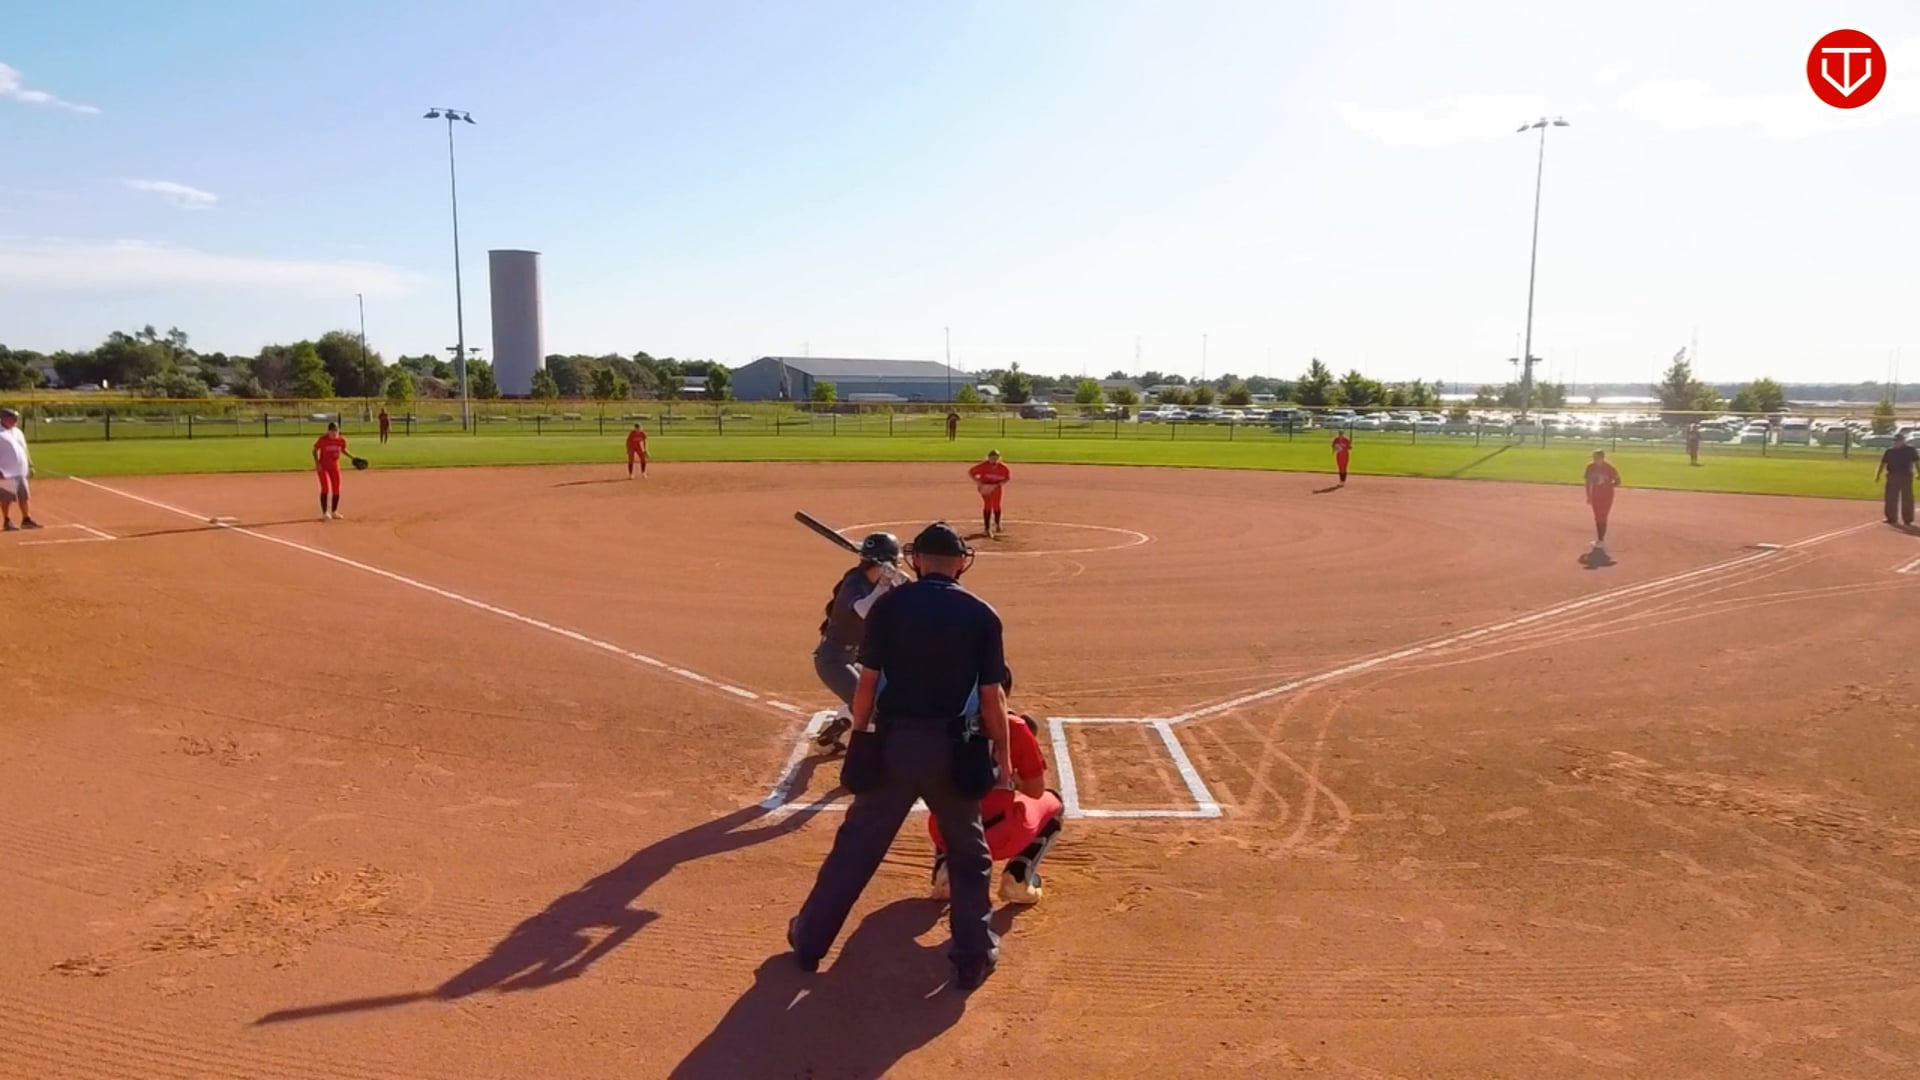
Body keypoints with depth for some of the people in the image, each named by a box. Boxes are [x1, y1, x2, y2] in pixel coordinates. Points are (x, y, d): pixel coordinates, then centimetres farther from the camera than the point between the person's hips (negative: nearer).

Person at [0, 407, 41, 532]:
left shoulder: (17, 432, 15)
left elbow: (24, 450, 21)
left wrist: (30, 466, 17)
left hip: (21, 471, 7)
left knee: (24, 496, 9)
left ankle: (27, 519, 16)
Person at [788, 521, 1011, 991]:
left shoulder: (889, 605, -3)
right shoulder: (982, 615, -3)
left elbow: (868, 682, -3)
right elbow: (991, 696, -3)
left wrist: (859, 737, 8)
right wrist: (1002, 751, 9)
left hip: (893, 741, 1)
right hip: (952, 747, 0)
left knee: (857, 844, 14)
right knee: (969, 851, 17)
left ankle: (810, 940, 26)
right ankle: (974, 956, 21)